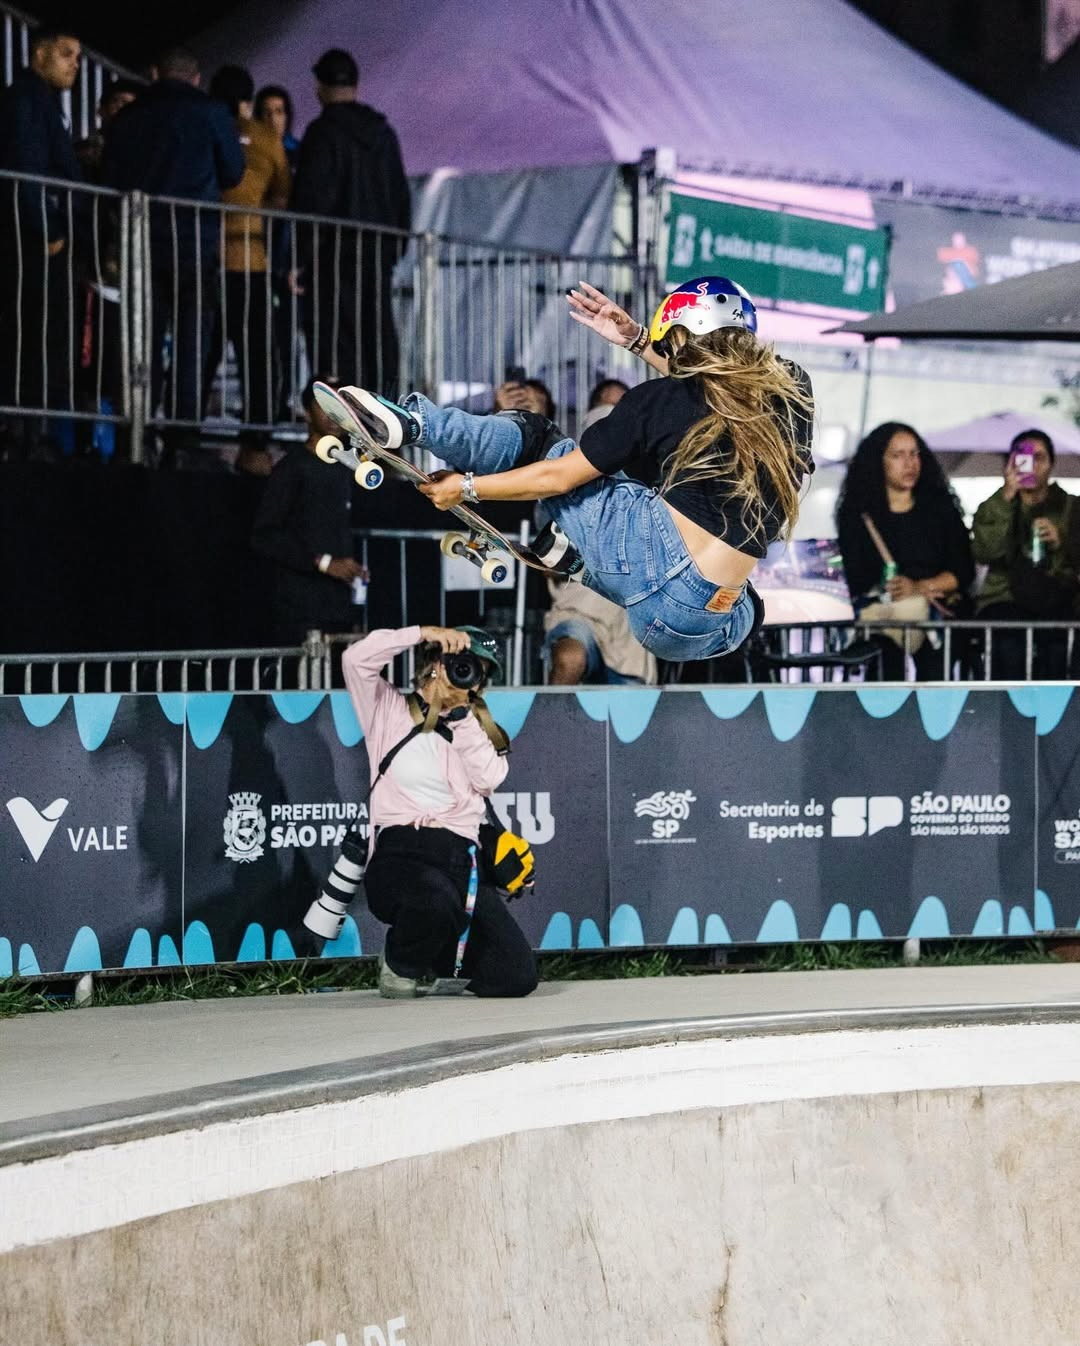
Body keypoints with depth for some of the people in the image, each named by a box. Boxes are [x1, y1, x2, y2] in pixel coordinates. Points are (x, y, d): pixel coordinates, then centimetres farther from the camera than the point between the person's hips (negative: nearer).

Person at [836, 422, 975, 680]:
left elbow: (964, 571, 7)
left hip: (937, 609, 1)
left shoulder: (940, 506, 15)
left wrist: (920, 588, -9)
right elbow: (856, 579, 3)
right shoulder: (856, 513, 11)